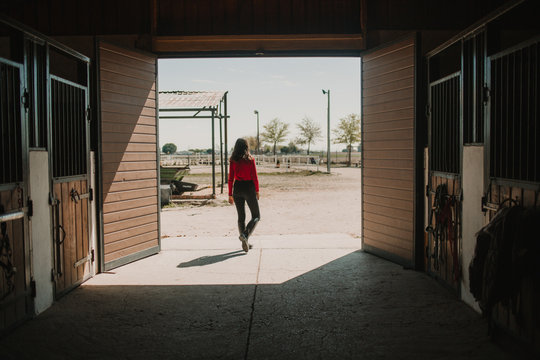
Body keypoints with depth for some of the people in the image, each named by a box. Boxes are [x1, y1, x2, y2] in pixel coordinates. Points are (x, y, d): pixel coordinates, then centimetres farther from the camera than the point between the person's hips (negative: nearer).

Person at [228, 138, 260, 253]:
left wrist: (230, 194, 5)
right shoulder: (250, 159, -8)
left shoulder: (233, 160, 0)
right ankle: (245, 235, -16)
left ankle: (245, 243, 15)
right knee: (256, 216, 8)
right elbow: (255, 177, -9)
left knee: (241, 217, 14)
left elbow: (231, 178, 0)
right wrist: (257, 191, 2)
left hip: (237, 188, 4)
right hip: (249, 188, -3)